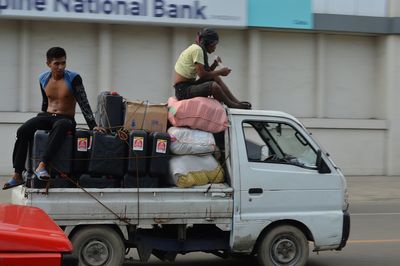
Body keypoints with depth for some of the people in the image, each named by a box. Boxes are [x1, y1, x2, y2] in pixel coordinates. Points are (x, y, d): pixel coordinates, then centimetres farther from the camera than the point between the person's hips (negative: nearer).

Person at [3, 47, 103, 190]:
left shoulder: (73, 78, -8)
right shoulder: (43, 79, 7)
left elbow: (83, 103, -10)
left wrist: (93, 125, -17)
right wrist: (40, 123, 25)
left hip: (66, 119, -4)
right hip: (47, 116, 5)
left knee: (59, 127, -42)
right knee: (22, 131, -23)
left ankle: (42, 166, -48)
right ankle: (17, 175, -23)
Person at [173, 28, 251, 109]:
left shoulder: (196, 49, 15)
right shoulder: (197, 50, -14)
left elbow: (206, 73, 13)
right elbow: (202, 75, -20)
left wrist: (215, 64, -2)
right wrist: (220, 72, -9)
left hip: (190, 85, 10)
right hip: (183, 90, -10)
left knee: (216, 78, 5)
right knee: (213, 86, -26)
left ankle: (236, 102, 5)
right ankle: (232, 105, -5)